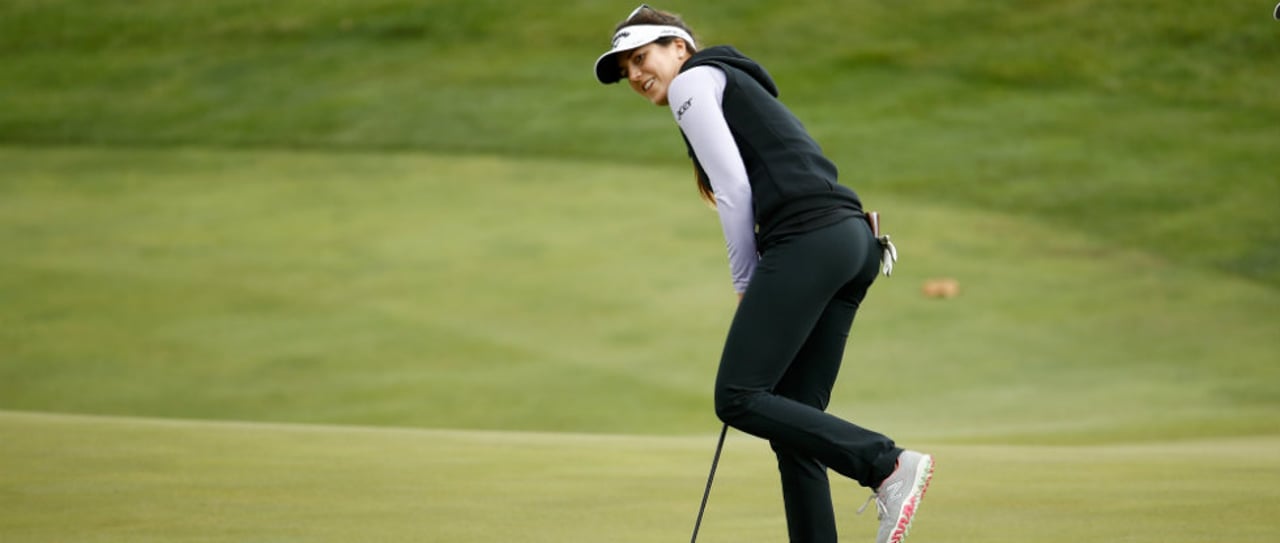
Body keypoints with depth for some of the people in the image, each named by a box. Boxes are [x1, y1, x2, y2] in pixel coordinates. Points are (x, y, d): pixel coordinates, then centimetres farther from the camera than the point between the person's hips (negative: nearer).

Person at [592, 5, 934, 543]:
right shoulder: (737, 86, 32)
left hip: (808, 239, -9)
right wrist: (759, 290, 18)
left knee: (738, 398, -10)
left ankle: (888, 464, -18)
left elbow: (734, 186, -5)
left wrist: (745, 282, 2)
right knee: (793, 417, 7)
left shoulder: (693, 80, 5)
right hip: (854, 241, 9)